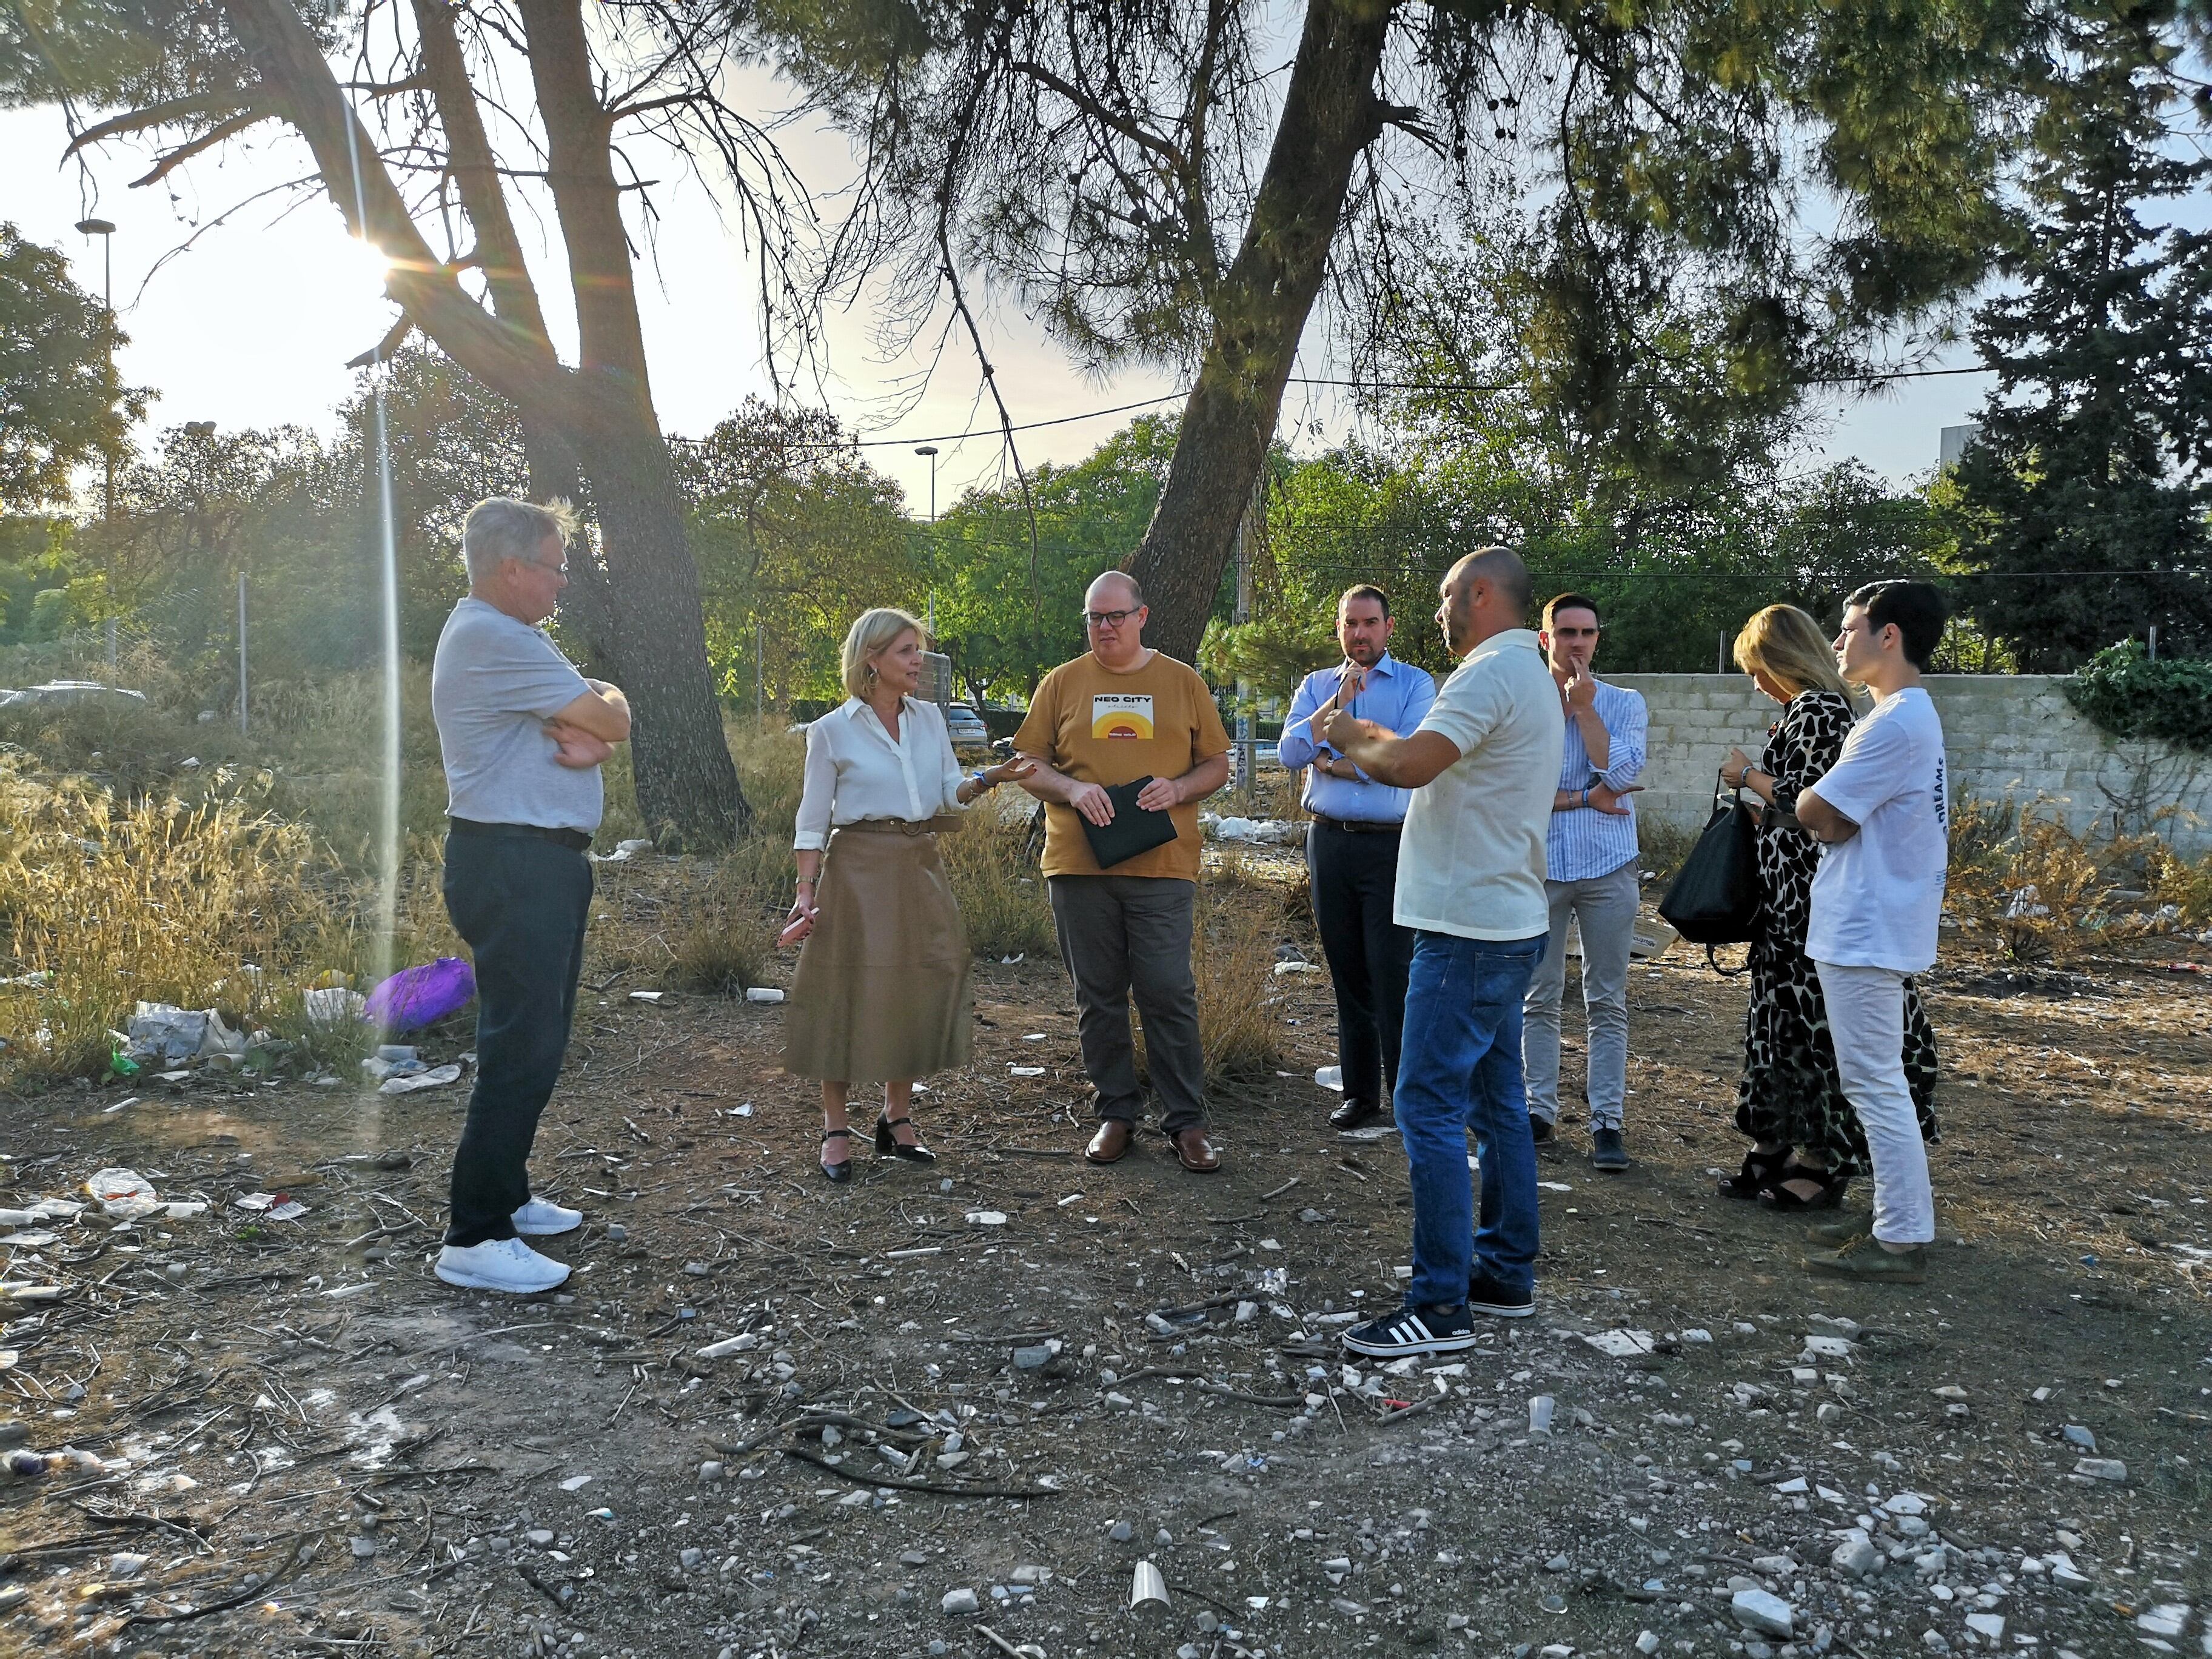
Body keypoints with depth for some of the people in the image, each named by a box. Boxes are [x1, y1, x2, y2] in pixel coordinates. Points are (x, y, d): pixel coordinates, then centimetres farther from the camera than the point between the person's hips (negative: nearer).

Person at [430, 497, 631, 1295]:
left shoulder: (509, 638, 18)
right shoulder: (492, 640, -17)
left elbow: (606, 727, 11)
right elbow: (615, 717, -16)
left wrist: (591, 739, -12)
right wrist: (606, 701, 6)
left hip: (540, 866, 11)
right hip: (512, 866, -11)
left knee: (536, 1040, 18)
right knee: (520, 1049, -9)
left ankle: (505, 1195, 30)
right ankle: (474, 1238, -3)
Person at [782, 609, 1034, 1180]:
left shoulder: (930, 718, 9)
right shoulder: (832, 731, -4)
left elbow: (950, 791, 8)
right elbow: (813, 819, -2)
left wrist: (989, 778, -13)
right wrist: (806, 892, -9)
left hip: (921, 868, 5)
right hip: (858, 869, -5)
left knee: (918, 991, 8)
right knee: (849, 994, -2)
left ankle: (898, 1117, 24)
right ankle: (835, 1129, 10)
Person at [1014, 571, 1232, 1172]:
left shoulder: (1183, 682, 8)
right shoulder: (1062, 683, 9)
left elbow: (1217, 765, 10)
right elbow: (1027, 765, 8)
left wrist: (1178, 790, -10)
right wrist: (1073, 789, -12)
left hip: (1162, 866, -1)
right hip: (1079, 864, 1)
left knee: (1169, 994, -2)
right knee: (1099, 998, 8)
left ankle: (1186, 1122, 9)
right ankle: (1116, 1114, 20)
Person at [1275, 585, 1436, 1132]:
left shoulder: (1416, 685, 1)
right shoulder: (1316, 686, 13)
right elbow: (1288, 752, -2)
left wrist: (1328, 763, -4)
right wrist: (1336, 704, -14)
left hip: (1391, 846, -4)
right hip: (1328, 843, 4)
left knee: (1394, 974, -6)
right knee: (1347, 975, 9)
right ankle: (1360, 1092, 18)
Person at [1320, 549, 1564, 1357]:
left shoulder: (1493, 672, -16)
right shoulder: (1532, 677, 19)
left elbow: (1410, 765, -27)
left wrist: (1354, 741, -9)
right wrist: (1379, 742, 9)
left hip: (1468, 928, -11)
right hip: (1507, 924, 11)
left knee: (1430, 1108, -8)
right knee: (1497, 1102, 16)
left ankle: (1441, 1306, -3)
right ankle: (1507, 1273, 26)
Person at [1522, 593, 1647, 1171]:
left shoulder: (1625, 704, 6)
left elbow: (1619, 773, -11)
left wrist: (1584, 708, -8)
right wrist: (1585, 799, -9)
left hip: (1608, 869, 0)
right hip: (1538, 868, 0)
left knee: (1607, 1002, 2)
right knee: (1539, 998, 6)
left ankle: (1607, 1122, 6)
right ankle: (1541, 1112, 16)